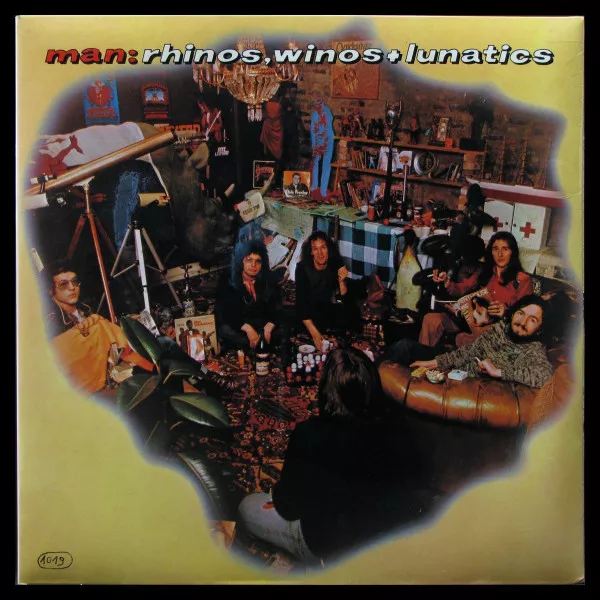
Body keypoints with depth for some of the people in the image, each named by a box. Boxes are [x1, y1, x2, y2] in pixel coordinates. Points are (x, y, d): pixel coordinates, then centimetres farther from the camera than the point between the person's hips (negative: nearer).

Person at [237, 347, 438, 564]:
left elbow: (288, 506, -16)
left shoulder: (310, 434, -30)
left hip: (333, 548, -5)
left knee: (248, 507, 13)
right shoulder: (394, 424, -18)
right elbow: (420, 475, 0)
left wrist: (277, 491, 7)